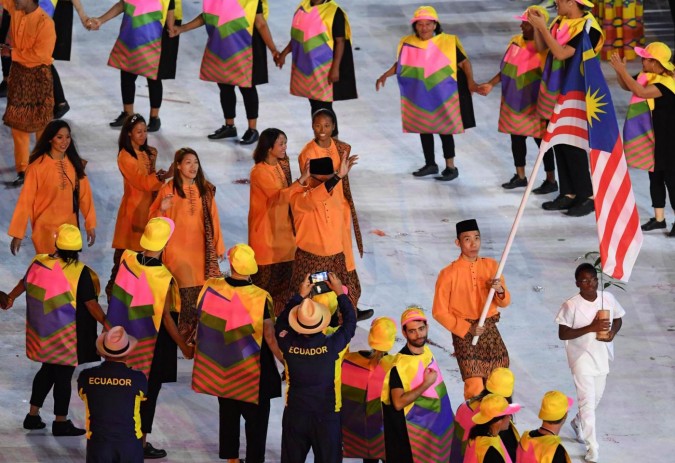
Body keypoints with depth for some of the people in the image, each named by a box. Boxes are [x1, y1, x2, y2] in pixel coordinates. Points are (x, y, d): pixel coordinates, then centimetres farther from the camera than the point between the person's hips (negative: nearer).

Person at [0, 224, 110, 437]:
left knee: (48, 370, 21)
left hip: (43, 330, 6)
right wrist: (105, 323, -17)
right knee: (63, 374, 5)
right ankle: (60, 421, 13)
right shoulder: (79, 273, -20)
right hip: (67, 334, -6)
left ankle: (33, 415, 25)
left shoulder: (39, 263, -5)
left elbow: (25, 283, 14)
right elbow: (91, 303, -22)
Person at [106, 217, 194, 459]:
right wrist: (184, 347, -9)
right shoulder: (162, 277, -25)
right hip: (151, 344, -5)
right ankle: (141, 443, 19)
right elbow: (166, 318, -18)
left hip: (126, 337, 5)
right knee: (149, 391, 10)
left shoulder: (127, 260, -13)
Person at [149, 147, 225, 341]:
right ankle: (181, 334, 2)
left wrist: (218, 246, 9)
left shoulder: (206, 190, 6)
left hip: (201, 249, 3)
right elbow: (155, 219, 0)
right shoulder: (168, 189, -3)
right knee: (183, 293, -8)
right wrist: (162, 209, -22)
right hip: (178, 248, -3)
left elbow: (213, 219, 10)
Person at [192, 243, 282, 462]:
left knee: (228, 414, 21)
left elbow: (204, 322, 1)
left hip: (222, 367, 4)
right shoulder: (260, 298, -24)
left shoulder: (212, 288, -15)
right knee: (256, 418, 10)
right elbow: (270, 338, -20)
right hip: (253, 372, -4)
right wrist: (286, 362, -8)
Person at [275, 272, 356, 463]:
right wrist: (340, 293, 6)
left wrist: (300, 295, 10)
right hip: (327, 417, -2)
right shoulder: (331, 346, -21)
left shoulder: (289, 346, -16)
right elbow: (350, 322, -3)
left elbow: (281, 323, 6)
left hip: (295, 416, 2)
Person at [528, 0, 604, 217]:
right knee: (559, 144, 10)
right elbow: (541, 48, 11)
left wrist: (542, 27, -23)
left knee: (573, 145, -6)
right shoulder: (561, 22, 6)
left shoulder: (588, 28, -19)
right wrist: (536, 25, -3)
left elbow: (562, 53, -25)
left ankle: (588, 197, 2)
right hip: (555, 92, 8)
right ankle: (568, 194, 16)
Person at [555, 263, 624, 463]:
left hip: (602, 357, 5)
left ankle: (578, 422, 51)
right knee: (587, 401, -6)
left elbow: (618, 319, 9)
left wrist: (613, 332, -14)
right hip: (581, 358, -5)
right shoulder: (571, 305, -19)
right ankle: (592, 447, 3)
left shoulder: (608, 298, -6)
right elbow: (562, 334, -19)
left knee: (596, 397, 20)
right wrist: (591, 328, -28)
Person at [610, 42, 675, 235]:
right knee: (655, 176, 14)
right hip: (650, 137, 9)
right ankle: (659, 218, 23)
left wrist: (622, 71, -35)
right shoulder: (647, 76, 5)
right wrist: (620, 71, -4)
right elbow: (627, 86, 15)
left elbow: (641, 92, -38)